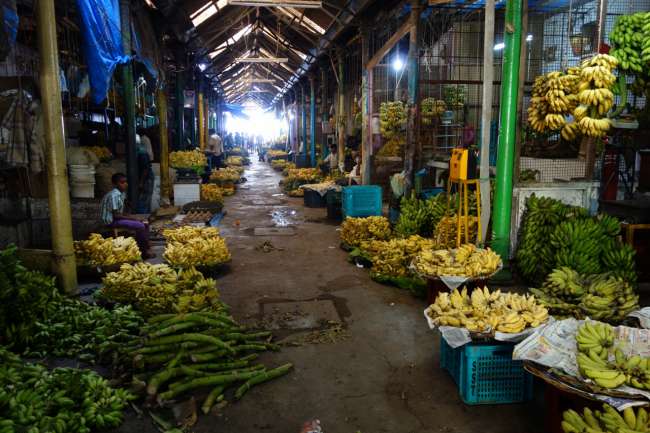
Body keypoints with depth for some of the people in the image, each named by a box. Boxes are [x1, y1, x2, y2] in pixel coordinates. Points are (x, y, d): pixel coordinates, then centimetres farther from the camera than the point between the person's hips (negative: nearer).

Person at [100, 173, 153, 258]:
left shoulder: (122, 193, 8)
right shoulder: (114, 195, -22)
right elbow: (115, 215, -22)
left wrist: (131, 216, -1)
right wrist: (131, 218, -17)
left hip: (117, 217, 10)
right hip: (112, 221, -10)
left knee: (145, 224, 3)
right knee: (140, 226, -20)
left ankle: (145, 249, 3)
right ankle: (143, 252, -6)